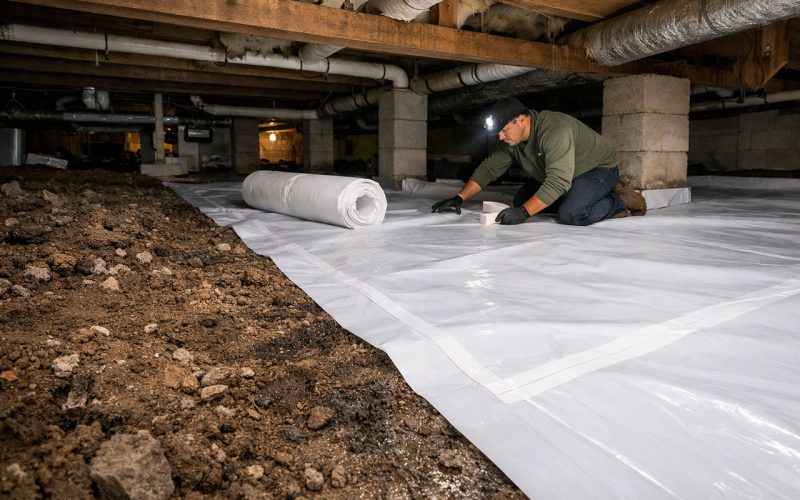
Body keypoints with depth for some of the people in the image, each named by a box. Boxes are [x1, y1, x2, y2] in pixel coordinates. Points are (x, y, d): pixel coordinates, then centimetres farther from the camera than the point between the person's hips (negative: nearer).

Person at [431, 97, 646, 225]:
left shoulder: (555, 131, -36)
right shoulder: (510, 139, -10)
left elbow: (557, 182, -43)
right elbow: (488, 168, -5)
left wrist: (524, 213, -48)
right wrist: (459, 198, -14)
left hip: (599, 168, -9)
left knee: (571, 214, -33)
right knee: (520, 201, 3)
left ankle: (620, 201, -5)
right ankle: (575, 198, 13)